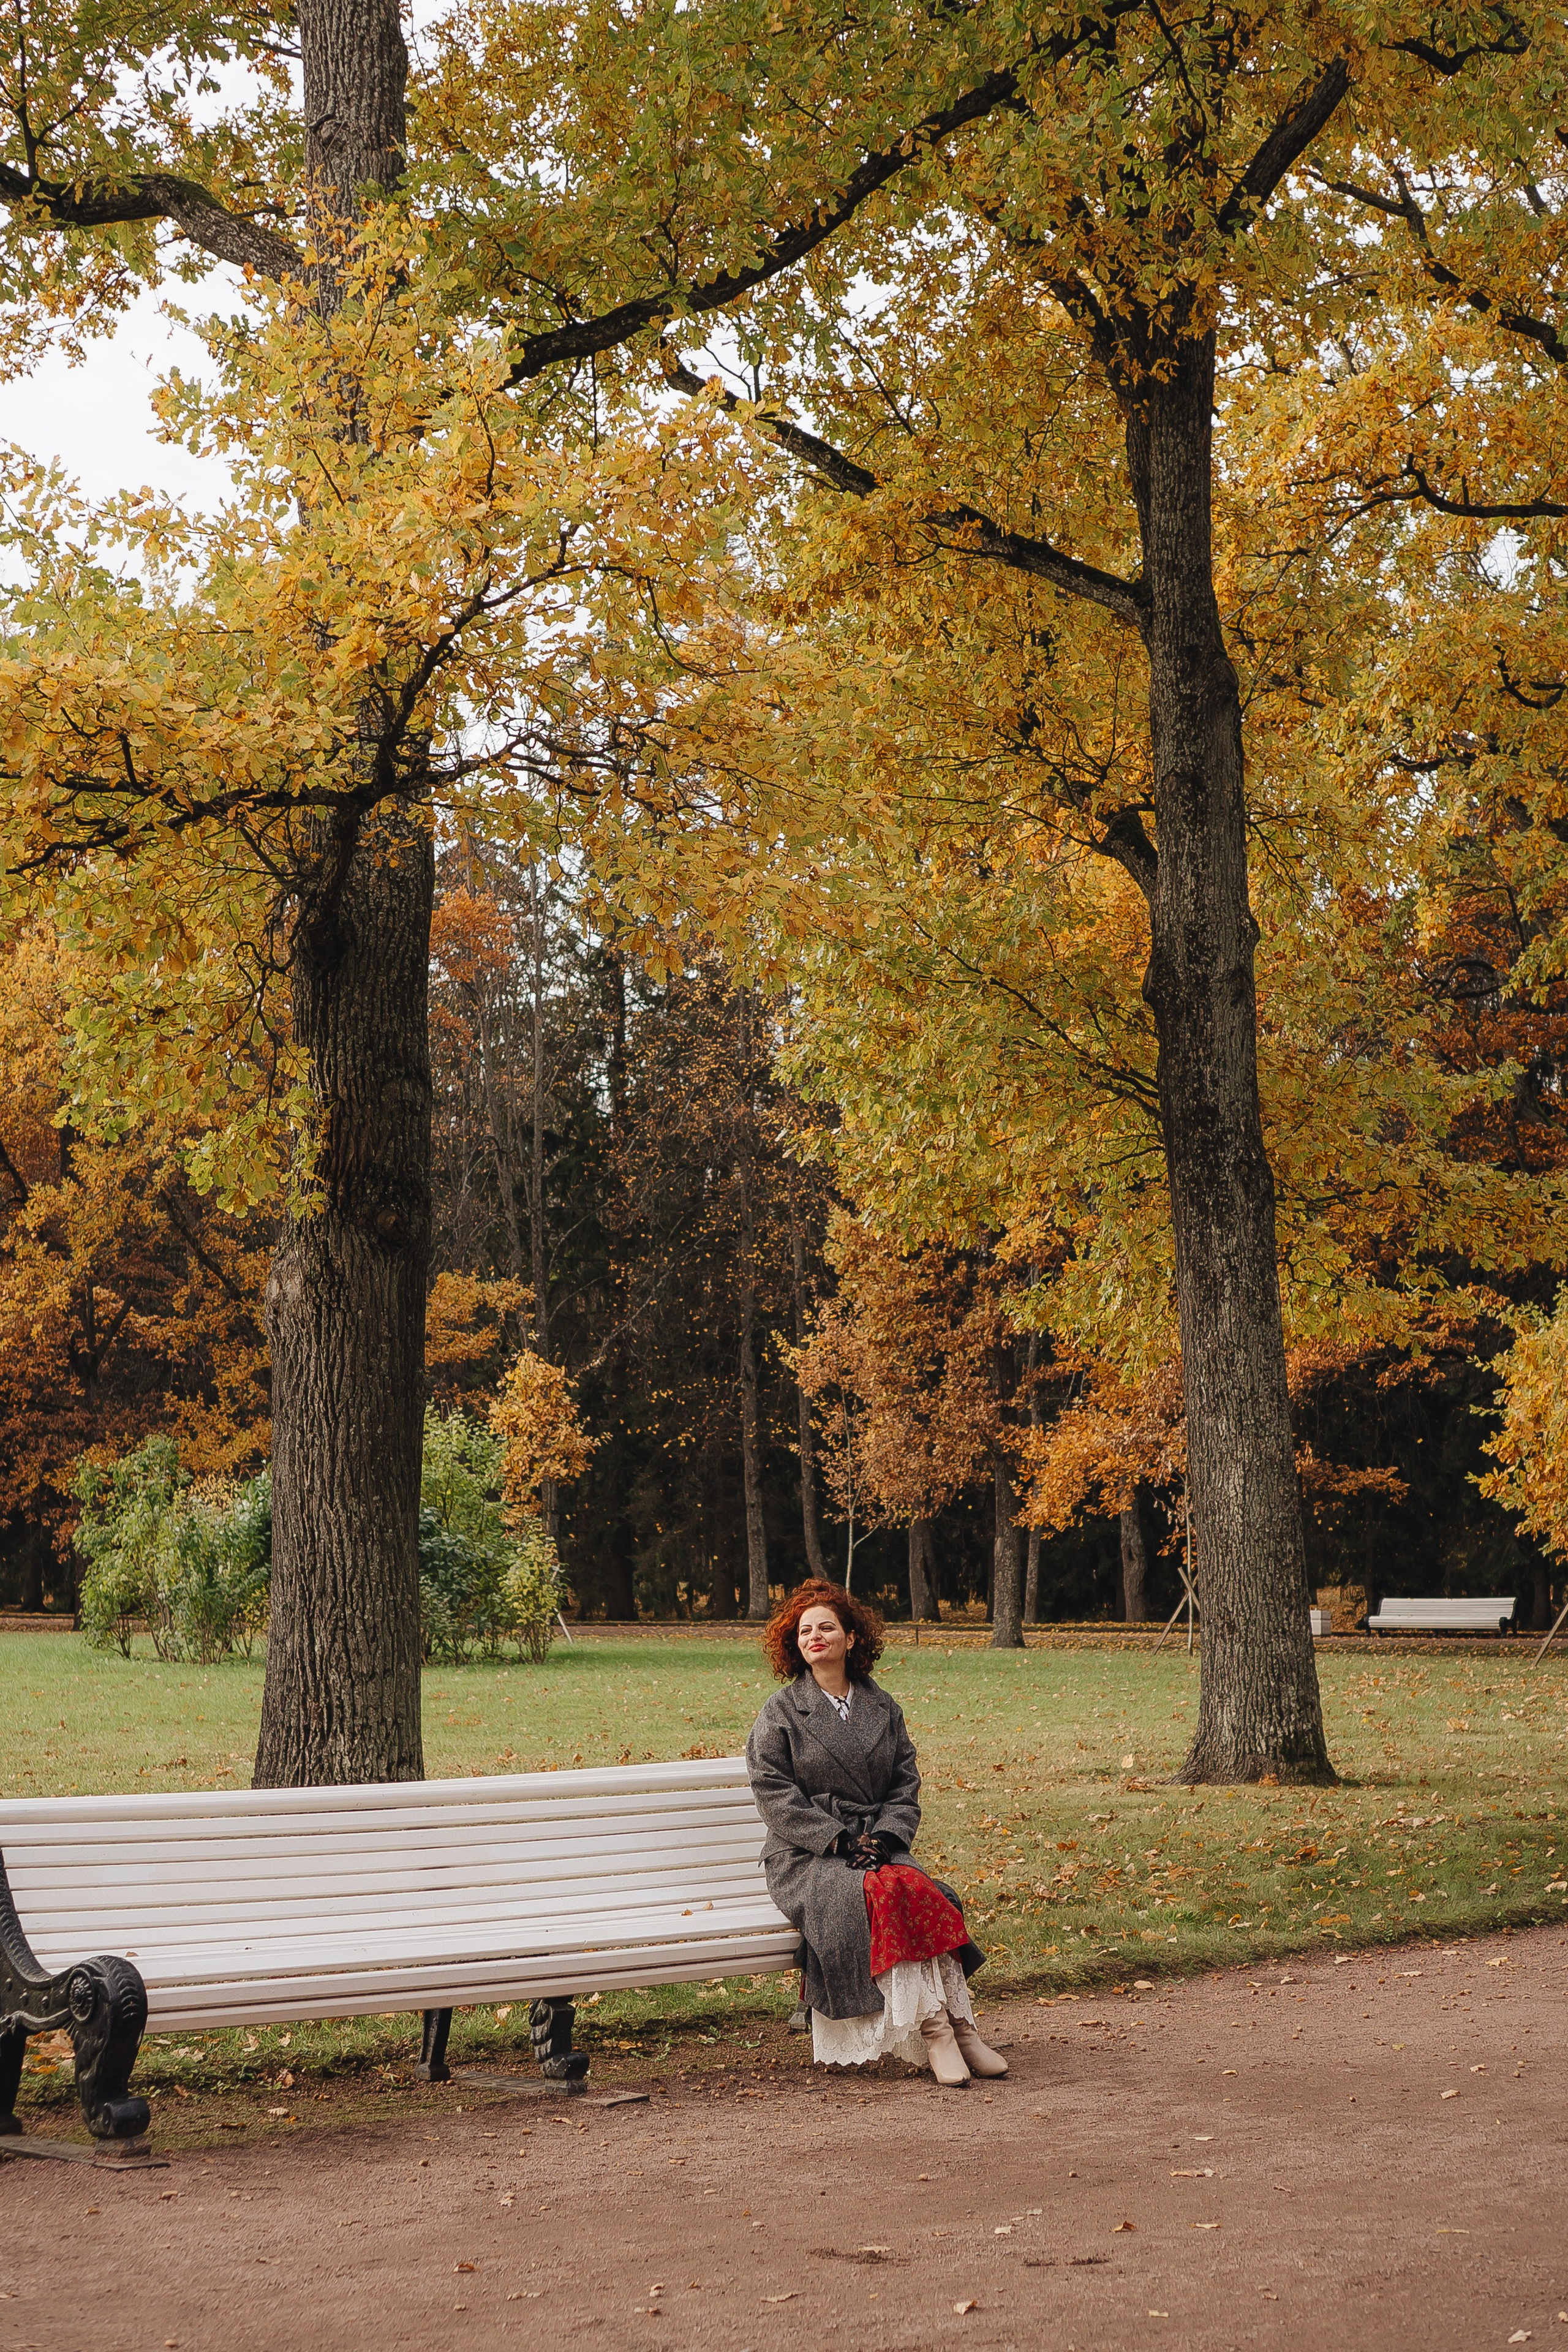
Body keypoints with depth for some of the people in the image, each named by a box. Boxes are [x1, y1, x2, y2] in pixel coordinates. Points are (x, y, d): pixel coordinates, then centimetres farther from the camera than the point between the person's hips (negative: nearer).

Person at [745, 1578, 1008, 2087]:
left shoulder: (883, 1709, 16)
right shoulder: (780, 1714, 5)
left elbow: (906, 1788, 13)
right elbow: (776, 1797, -4)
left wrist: (887, 1836, -8)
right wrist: (839, 1840, -15)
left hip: (876, 1848, 3)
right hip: (805, 1857, -3)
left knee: (920, 1892, -30)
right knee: (879, 1892, -34)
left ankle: (956, 2027, -32)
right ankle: (933, 2029, -33)